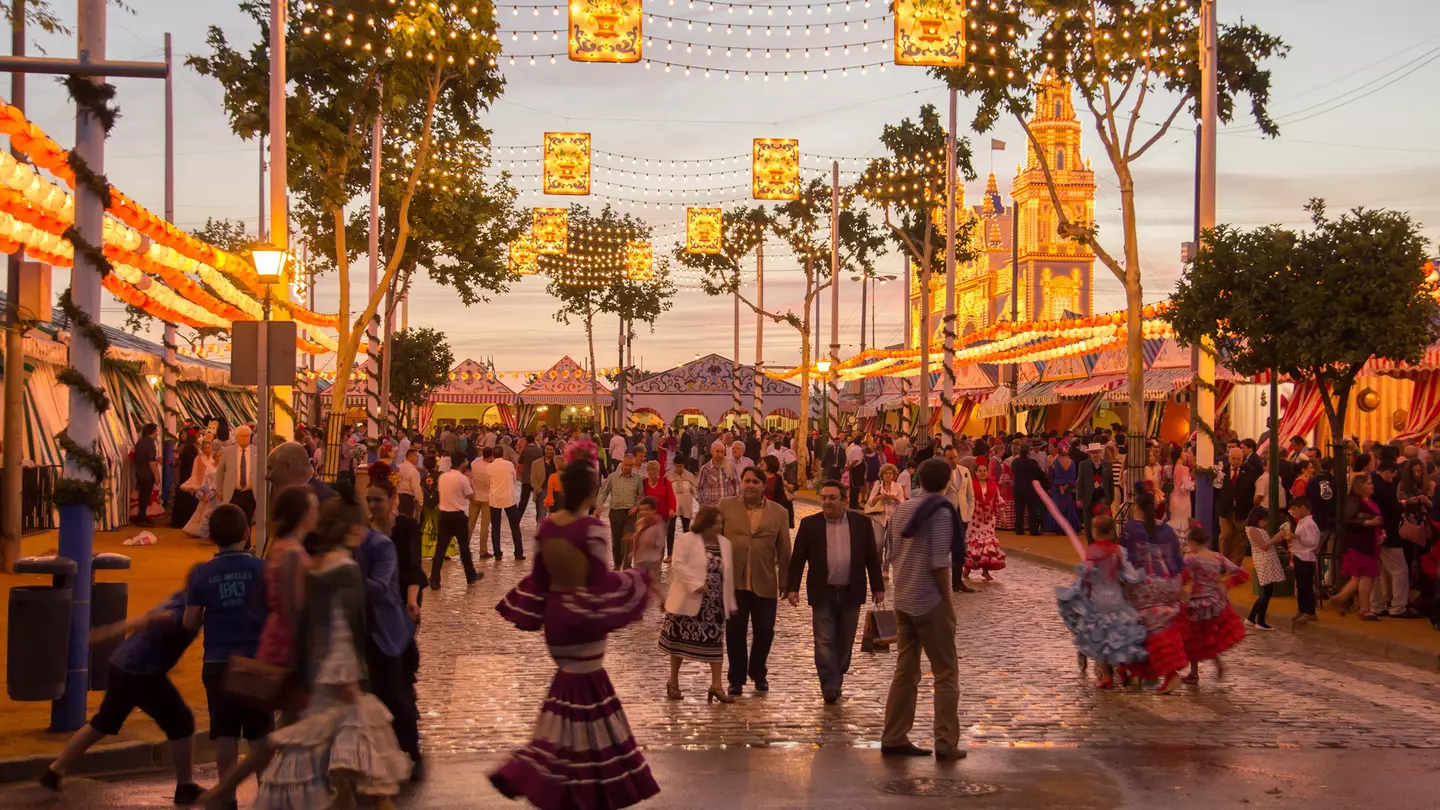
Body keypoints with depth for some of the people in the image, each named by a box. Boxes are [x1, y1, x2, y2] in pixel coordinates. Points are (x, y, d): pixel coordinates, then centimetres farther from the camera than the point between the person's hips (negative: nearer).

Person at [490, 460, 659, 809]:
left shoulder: (546, 525, 0)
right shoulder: (592, 527, -19)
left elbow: (539, 576, 6)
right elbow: (600, 580, -18)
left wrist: (536, 612, 18)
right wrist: (638, 579, -4)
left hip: (555, 610, 6)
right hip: (583, 615, -6)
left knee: (571, 680, 22)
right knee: (583, 692, 3)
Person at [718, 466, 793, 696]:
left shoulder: (778, 513, 4)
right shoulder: (726, 507, 2)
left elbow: (784, 552, 6)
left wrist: (785, 582, 4)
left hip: (765, 584, 1)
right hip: (733, 581, 0)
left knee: (765, 631, 6)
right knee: (735, 631, 7)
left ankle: (759, 674, 28)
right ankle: (736, 678, 20)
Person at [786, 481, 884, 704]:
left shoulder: (861, 523, 2)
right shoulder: (810, 525, 0)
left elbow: (872, 557, 6)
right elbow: (797, 558, 1)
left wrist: (878, 587, 5)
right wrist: (792, 587, -6)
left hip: (851, 593, 1)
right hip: (822, 593, -1)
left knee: (845, 642, 10)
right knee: (824, 642, -5)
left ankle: (836, 680, 25)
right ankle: (830, 687, -5)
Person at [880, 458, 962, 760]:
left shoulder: (902, 509, 9)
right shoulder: (941, 512, -13)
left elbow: (891, 555, 12)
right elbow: (939, 563, -18)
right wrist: (948, 599, -9)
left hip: (903, 601, 7)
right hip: (931, 602, -7)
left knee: (905, 671, 12)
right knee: (946, 674, 2)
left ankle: (894, 739, 14)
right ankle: (946, 744, 2)